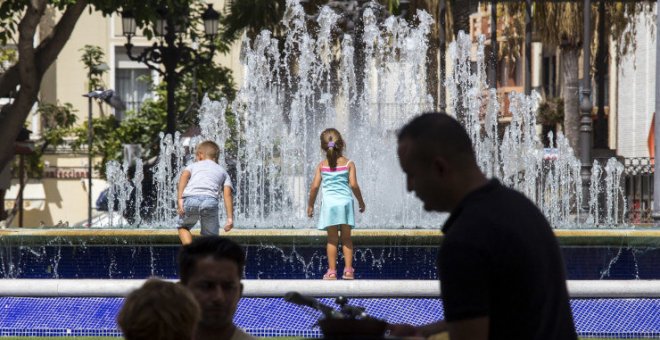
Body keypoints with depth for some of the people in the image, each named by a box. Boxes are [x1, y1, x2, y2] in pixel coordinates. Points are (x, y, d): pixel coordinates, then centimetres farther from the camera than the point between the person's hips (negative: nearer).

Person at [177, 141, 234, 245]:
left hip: (190, 199, 0)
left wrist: (179, 199, -1)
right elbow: (227, 194, 17)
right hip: (210, 200, 0)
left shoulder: (194, 165, 31)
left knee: (183, 227, 25)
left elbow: (184, 175, 8)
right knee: (211, 236, 13)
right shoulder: (222, 171, 32)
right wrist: (230, 218, 9)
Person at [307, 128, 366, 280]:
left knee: (332, 239, 5)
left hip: (329, 203, 0)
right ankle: (348, 270, 5)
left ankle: (332, 271, 4)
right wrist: (361, 201, 7)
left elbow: (315, 186, -1)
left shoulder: (322, 165, 2)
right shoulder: (348, 164, 0)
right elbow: (353, 185, -7)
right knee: (346, 238, 9)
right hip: (345, 202, 0)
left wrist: (310, 205, 9)